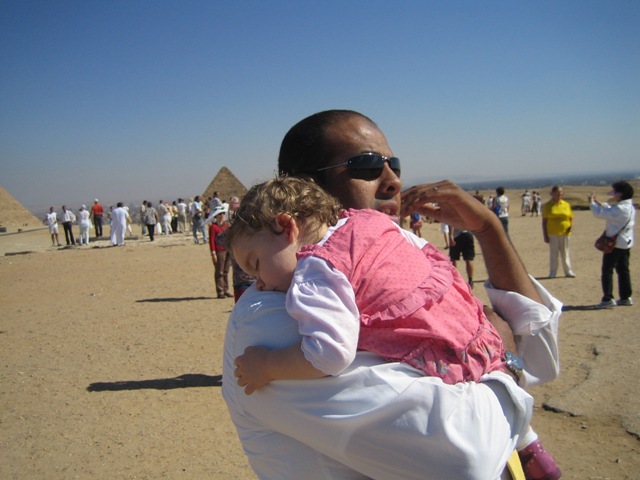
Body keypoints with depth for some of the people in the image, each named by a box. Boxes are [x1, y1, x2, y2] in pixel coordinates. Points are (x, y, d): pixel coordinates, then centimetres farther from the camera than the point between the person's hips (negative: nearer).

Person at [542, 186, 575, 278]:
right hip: (552, 234, -2)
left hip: (564, 233, 2)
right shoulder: (547, 206, -1)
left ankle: (568, 271, 18)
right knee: (553, 253, 3)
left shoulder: (566, 205, 7)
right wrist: (545, 235, -6)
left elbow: (571, 218, 13)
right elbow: (544, 221, -1)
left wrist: (571, 226, -9)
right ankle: (552, 273, 11)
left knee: (565, 253, 9)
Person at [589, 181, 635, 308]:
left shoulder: (620, 209, -22)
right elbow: (609, 210, 19)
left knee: (607, 270, -3)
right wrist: (599, 203, 15)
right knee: (623, 270, 14)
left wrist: (592, 203, -5)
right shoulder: (630, 207, 8)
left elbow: (600, 213, -21)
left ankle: (608, 299, -3)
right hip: (626, 243, 9)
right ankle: (625, 297, 20)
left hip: (615, 244, -9)